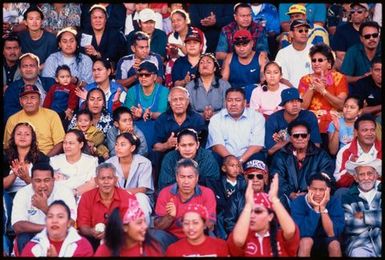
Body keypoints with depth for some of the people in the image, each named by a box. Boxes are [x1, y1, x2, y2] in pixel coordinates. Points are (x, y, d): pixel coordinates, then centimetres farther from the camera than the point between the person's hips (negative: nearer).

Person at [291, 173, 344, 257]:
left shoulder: (335, 202, -17)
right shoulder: (298, 202, -20)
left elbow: (332, 233, -25)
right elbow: (304, 233, -28)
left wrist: (323, 208, -32)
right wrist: (315, 208, -33)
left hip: (327, 241, 1)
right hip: (306, 240, -1)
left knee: (335, 243, -29)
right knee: (306, 241, -32)